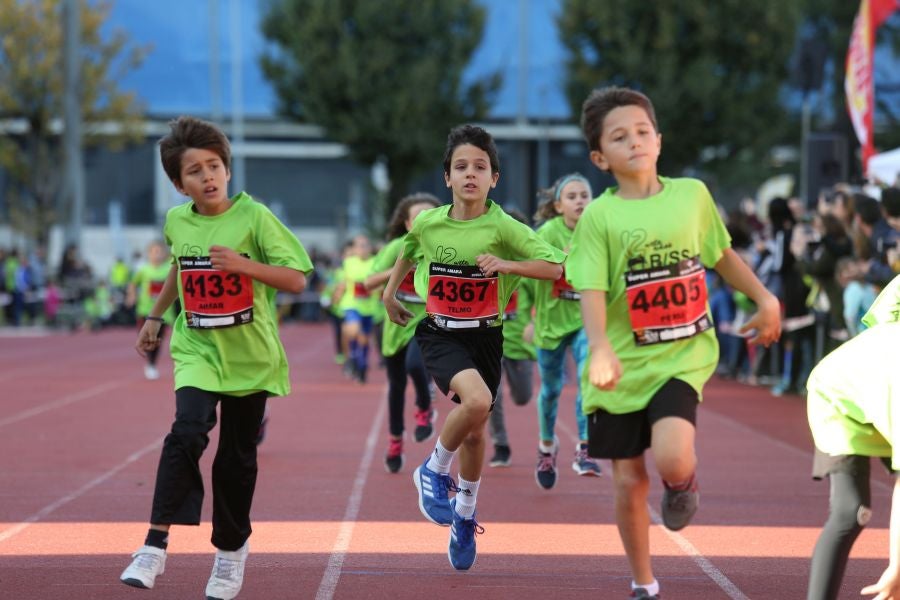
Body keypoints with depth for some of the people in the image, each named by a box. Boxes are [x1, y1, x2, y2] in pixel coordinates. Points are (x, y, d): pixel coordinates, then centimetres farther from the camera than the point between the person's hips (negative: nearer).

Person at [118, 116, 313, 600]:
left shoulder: (254, 217, -11)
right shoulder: (176, 222, 0)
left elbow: (296, 280, -13)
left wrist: (243, 264, -25)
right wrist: (155, 316, 23)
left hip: (249, 354, -1)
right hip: (196, 349, 1)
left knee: (237, 455, 8)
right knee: (187, 433, -22)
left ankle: (231, 549, 29)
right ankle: (155, 546, -24)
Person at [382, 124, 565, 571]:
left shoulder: (503, 228, -13)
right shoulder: (427, 223, -6)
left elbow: (555, 267, -18)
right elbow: (409, 252, 18)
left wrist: (507, 265, -28)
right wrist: (390, 293, 17)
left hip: (485, 336, 1)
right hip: (439, 333, -1)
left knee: (475, 431, 11)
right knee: (476, 400, -29)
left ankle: (464, 517, 35)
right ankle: (434, 472, -4)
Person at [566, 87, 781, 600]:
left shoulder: (692, 194, 2)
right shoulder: (599, 216, -7)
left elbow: (721, 254, 19)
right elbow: (592, 291, -15)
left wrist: (765, 299, 16)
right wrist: (600, 348, -31)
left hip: (682, 358, 0)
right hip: (624, 364, 0)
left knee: (672, 458, -24)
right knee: (630, 482, 6)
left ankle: (684, 480, 14)